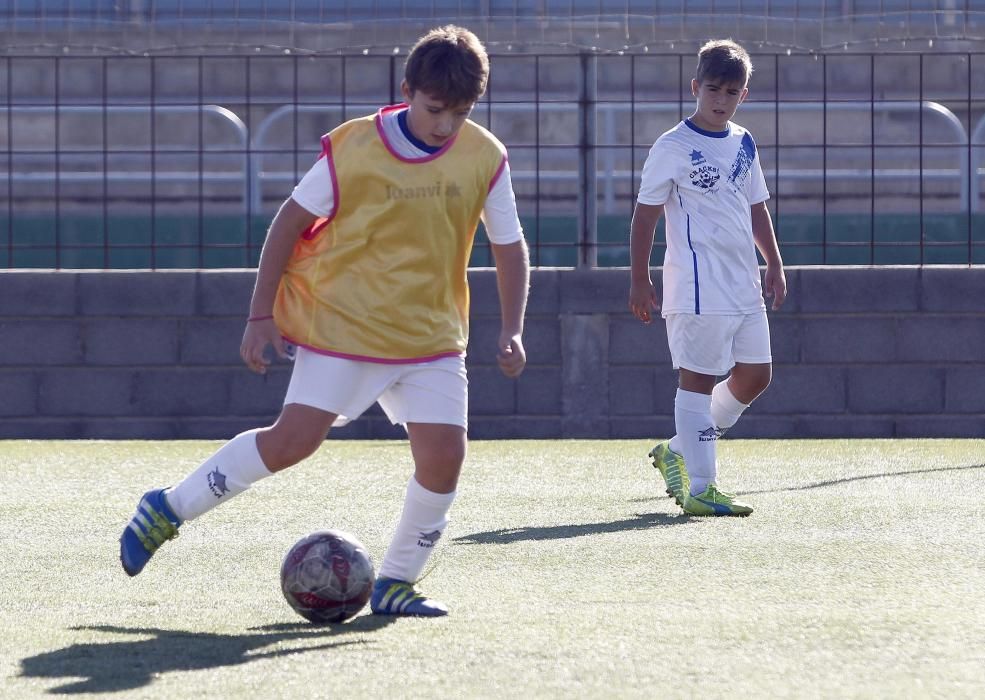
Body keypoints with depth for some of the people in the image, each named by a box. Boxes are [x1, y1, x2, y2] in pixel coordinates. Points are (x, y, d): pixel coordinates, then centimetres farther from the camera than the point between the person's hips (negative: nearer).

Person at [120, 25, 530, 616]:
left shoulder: (484, 157, -6)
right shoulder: (352, 151, -13)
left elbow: (510, 247, 5)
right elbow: (291, 222, -3)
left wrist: (512, 330, -7)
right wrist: (261, 316, -6)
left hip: (433, 339, 3)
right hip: (342, 323, -3)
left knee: (444, 456, -12)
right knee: (293, 440, -10)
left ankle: (395, 583, 6)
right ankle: (168, 509, 9)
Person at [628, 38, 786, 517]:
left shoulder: (743, 143, 13)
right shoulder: (673, 148, -7)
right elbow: (645, 213, -5)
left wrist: (774, 264, 16)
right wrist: (640, 281, -8)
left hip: (744, 284, 8)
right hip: (699, 287, -8)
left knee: (755, 373, 10)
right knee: (698, 378, -6)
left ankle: (678, 452, 22)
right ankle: (699, 489, -5)